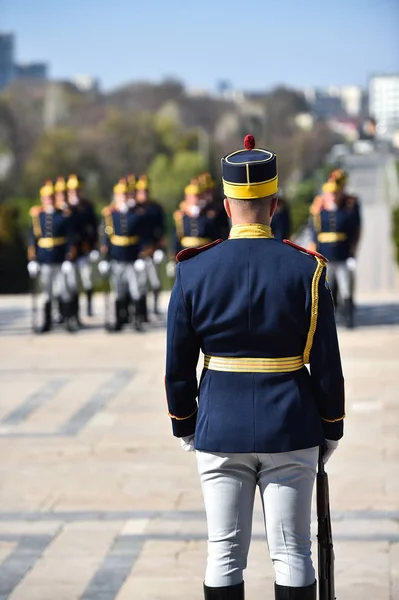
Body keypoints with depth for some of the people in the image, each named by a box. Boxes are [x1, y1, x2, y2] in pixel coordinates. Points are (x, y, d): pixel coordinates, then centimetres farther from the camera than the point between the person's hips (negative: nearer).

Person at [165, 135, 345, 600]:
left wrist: (185, 429, 13)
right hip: (291, 432, -1)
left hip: (221, 433, 1)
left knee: (224, 557, 7)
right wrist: (331, 430, 8)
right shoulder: (305, 270, -8)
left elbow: (178, 367, 0)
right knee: (292, 554, 6)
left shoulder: (194, 272, -5)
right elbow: (327, 365, -4)